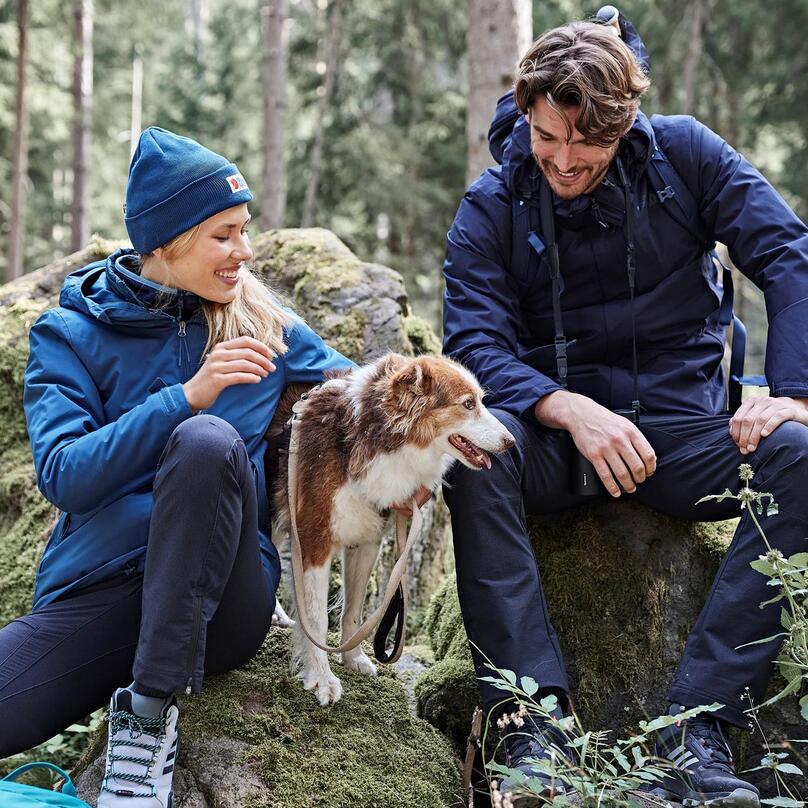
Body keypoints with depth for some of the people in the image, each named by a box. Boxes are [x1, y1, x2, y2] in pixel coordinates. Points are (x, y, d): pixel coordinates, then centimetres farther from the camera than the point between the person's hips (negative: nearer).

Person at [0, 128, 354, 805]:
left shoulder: (268, 328, 10)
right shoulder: (70, 334, 4)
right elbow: (63, 475, -9)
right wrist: (186, 396, -21)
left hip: (218, 598, 2)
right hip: (92, 594, -2)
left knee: (209, 441, -31)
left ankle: (150, 711, -24)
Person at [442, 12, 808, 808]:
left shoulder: (681, 153, -1)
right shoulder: (492, 206, -2)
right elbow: (474, 343, -11)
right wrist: (570, 410, -30)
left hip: (681, 428, 1)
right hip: (557, 437, 0)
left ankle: (698, 729, -29)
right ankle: (533, 725, -33)